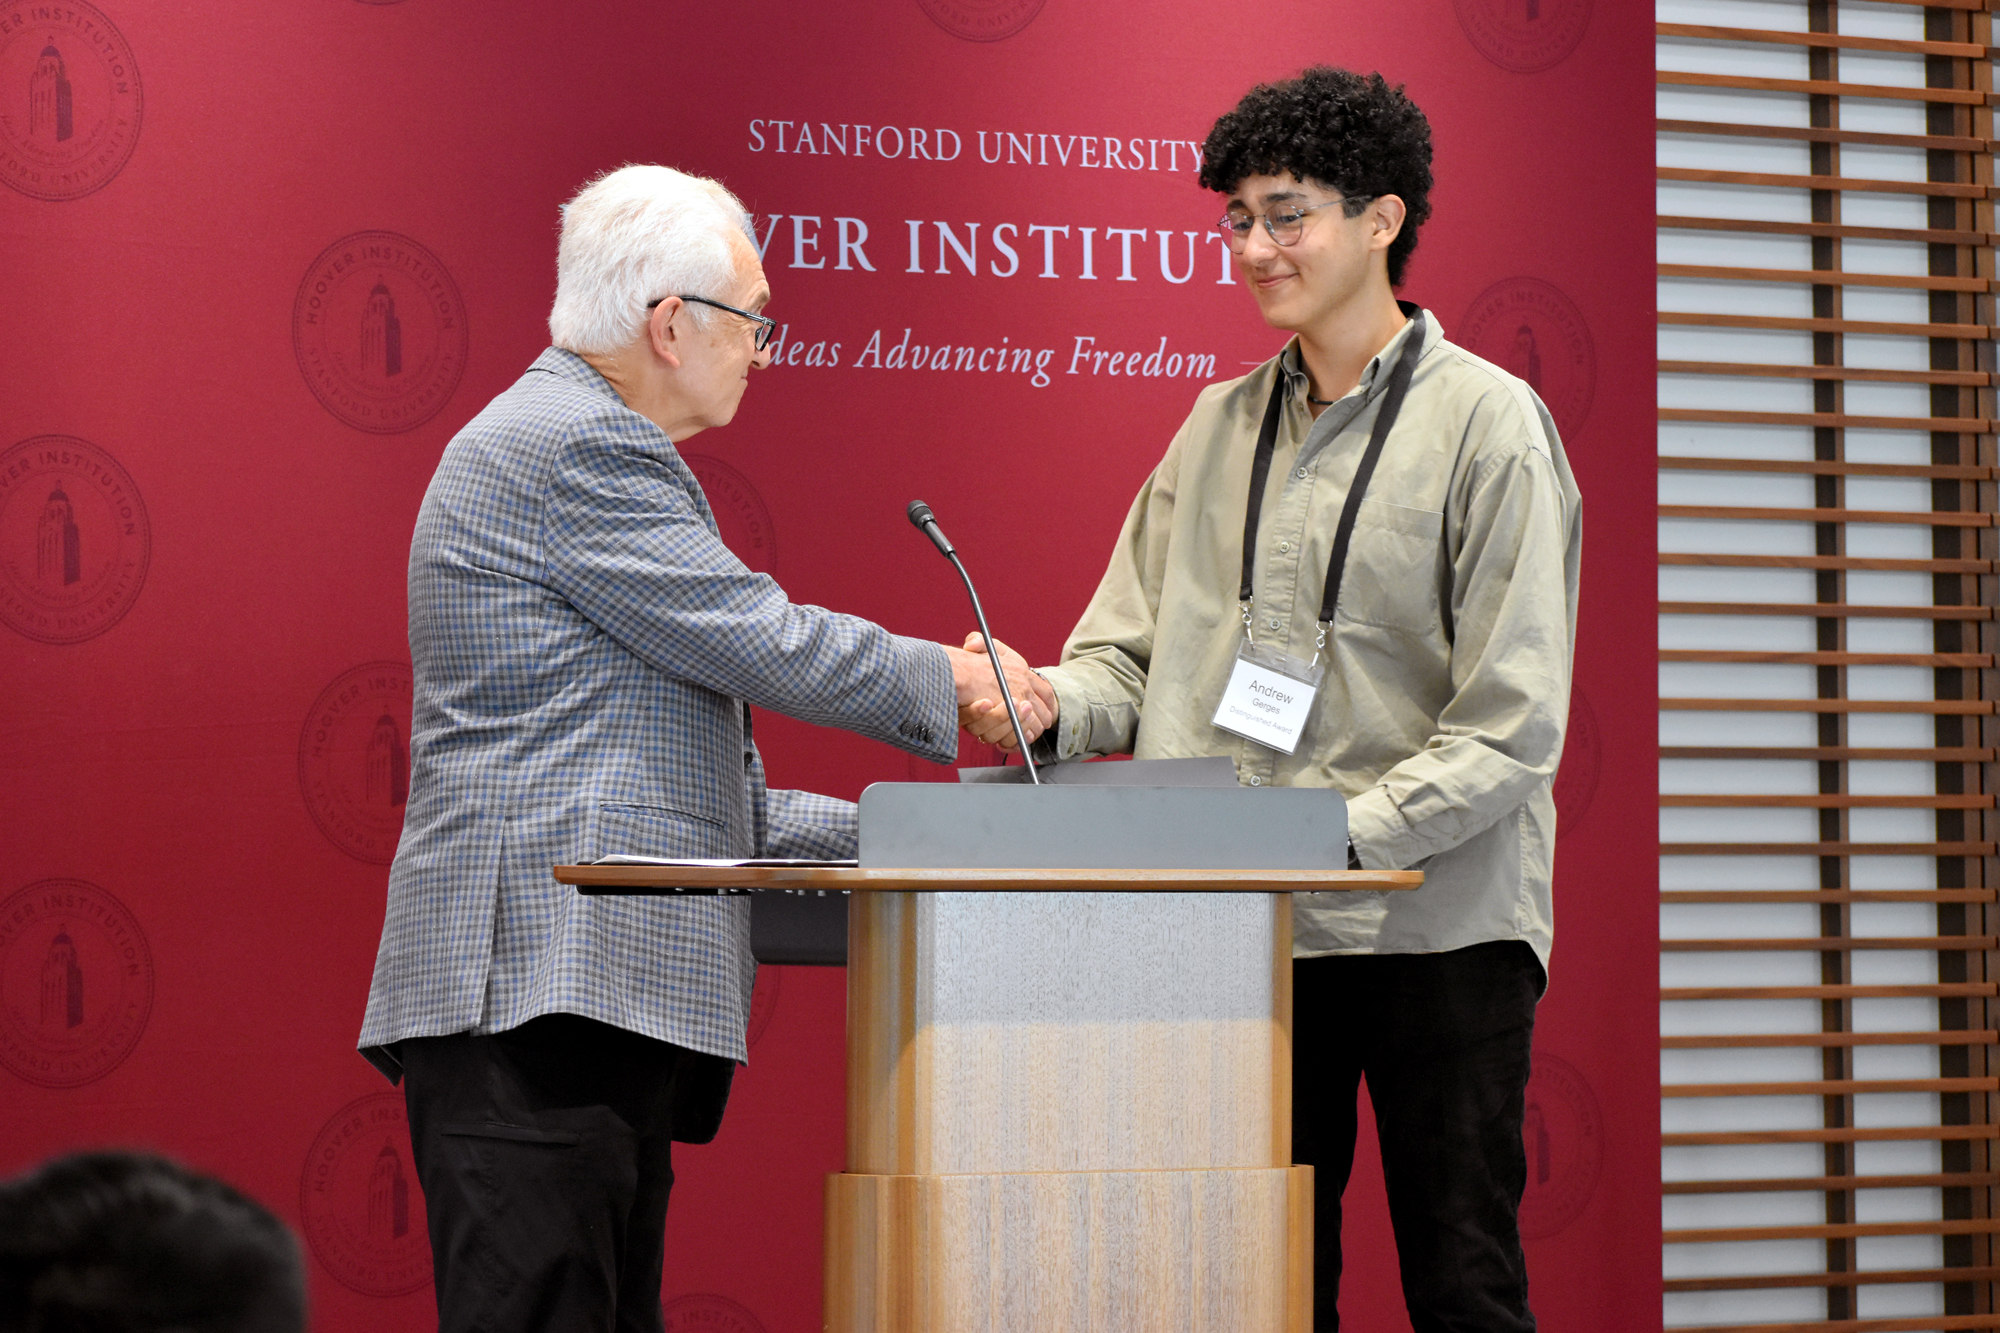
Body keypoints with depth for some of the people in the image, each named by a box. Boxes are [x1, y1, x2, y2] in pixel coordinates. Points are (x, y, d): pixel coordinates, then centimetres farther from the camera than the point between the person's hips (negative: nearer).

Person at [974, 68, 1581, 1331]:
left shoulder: (1486, 421, -3)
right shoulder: (1220, 427, 14)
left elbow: (1510, 727, -9)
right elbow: (1130, 651, 12)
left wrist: (1339, 835, -19)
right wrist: (1045, 710, -11)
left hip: (1433, 926, -5)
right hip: (1247, 933, 5)